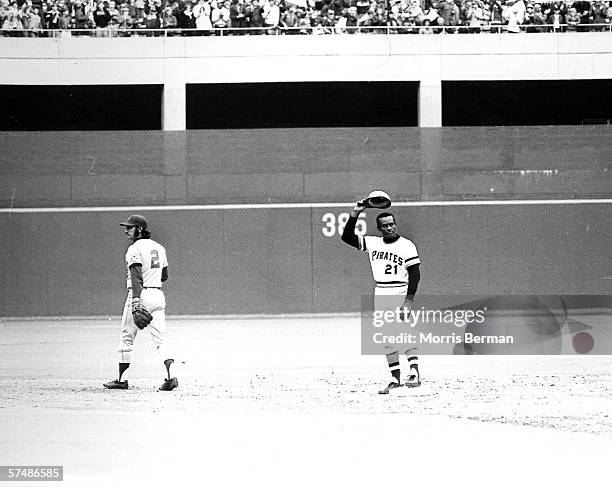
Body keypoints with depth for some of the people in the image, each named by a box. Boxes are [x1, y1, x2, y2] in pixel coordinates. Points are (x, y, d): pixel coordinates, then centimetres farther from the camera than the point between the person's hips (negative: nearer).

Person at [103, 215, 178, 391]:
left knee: (126, 337, 7)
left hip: (140, 294, -7)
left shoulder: (135, 249, -9)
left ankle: (122, 379, 13)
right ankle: (171, 376, -18)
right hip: (158, 295, 7)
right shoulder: (159, 248, 15)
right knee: (161, 338, 0)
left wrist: (136, 300, -29)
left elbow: (136, 276, -21)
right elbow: (164, 276, 21)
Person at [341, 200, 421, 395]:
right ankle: (395, 378, 12)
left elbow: (415, 273, -7)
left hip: (400, 293, -5)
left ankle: (414, 373, -23)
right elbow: (347, 237, 9)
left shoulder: (406, 245, -3)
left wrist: (409, 299, -17)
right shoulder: (372, 243, 11)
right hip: (380, 295, 5)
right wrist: (355, 214, 0)